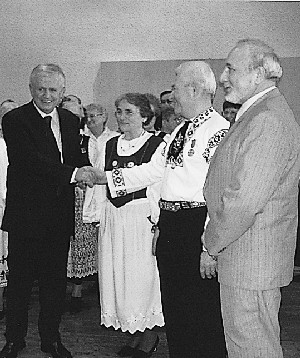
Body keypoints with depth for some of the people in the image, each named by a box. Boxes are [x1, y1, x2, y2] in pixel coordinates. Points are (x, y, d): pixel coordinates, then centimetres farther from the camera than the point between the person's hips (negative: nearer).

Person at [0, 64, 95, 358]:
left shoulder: (70, 120, 11)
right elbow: (30, 159, -22)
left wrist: (86, 173, -5)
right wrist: (73, 173, -29)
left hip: (60, 217, 5)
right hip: (26, 215, -5)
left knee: (55, 281, 14)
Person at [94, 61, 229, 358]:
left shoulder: (218, 130, -15)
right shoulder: (180, 131, 15)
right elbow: (152, 170, 18)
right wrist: (105, 176, 15)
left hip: (197, 228, -9)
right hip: (170, 228, 9)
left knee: (201, 315, 3)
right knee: (173, 308, 19)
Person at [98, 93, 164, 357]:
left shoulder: (157, 144, -6)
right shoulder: (111, 144, 13)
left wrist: (157, 218, -17)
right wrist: (98, 213, 12)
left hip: (142, 216, -6)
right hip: (113, 216, 6)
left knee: (143, 275, 0)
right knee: (116, 274, 9)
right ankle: (135, 335, 24)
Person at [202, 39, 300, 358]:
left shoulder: (268, 121, -22)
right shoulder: (256, 115, 14)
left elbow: (244, 201, -27)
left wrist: (213, 241, -12)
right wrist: (216, 239, 11)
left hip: (251, 262, -10)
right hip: (244, 259, 10)